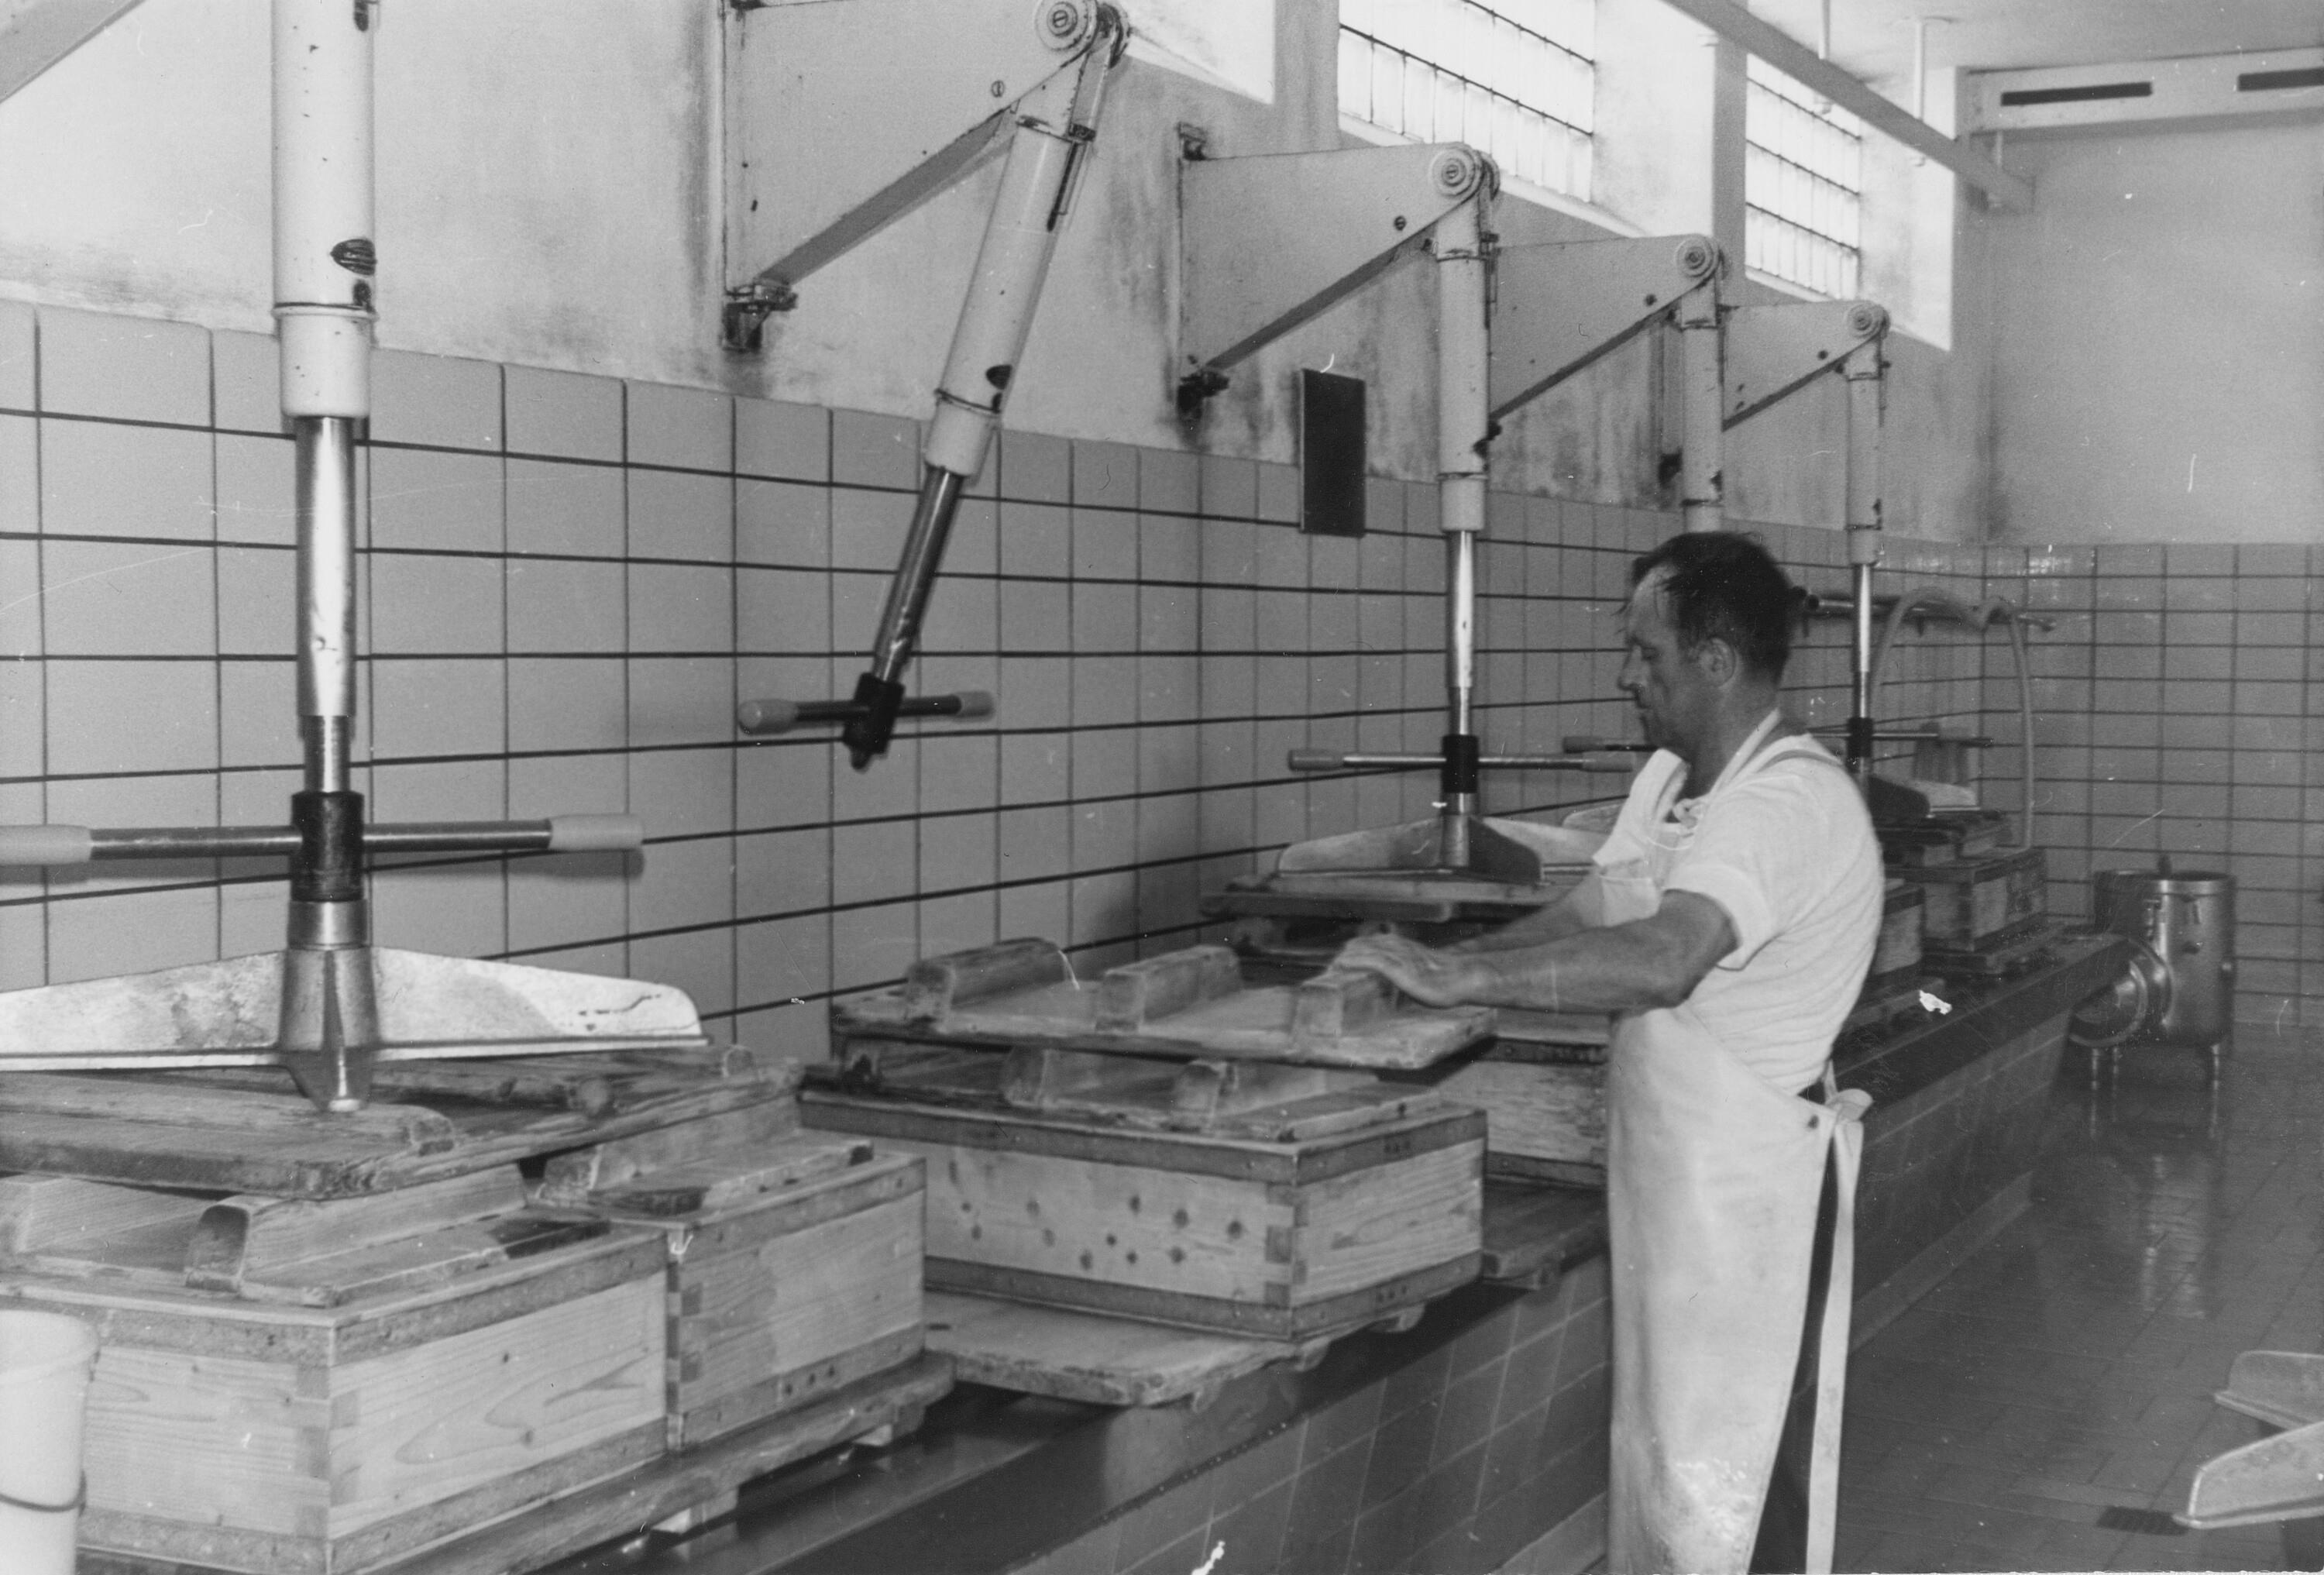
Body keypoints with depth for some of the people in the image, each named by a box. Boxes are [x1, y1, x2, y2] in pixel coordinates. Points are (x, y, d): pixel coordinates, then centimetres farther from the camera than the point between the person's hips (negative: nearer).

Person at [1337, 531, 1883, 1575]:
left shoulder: (1791, 800, -22)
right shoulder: (1670, 778, 9)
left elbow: (1661, 960, -35)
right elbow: (1587, 916, 10)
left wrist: (1457, 977, -32)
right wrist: (1432, 964, -4)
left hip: (1745, 1175, -9)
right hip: (1664, 1163, 9)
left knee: (1711, 1477, -1)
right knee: (1657, 1444, 18)